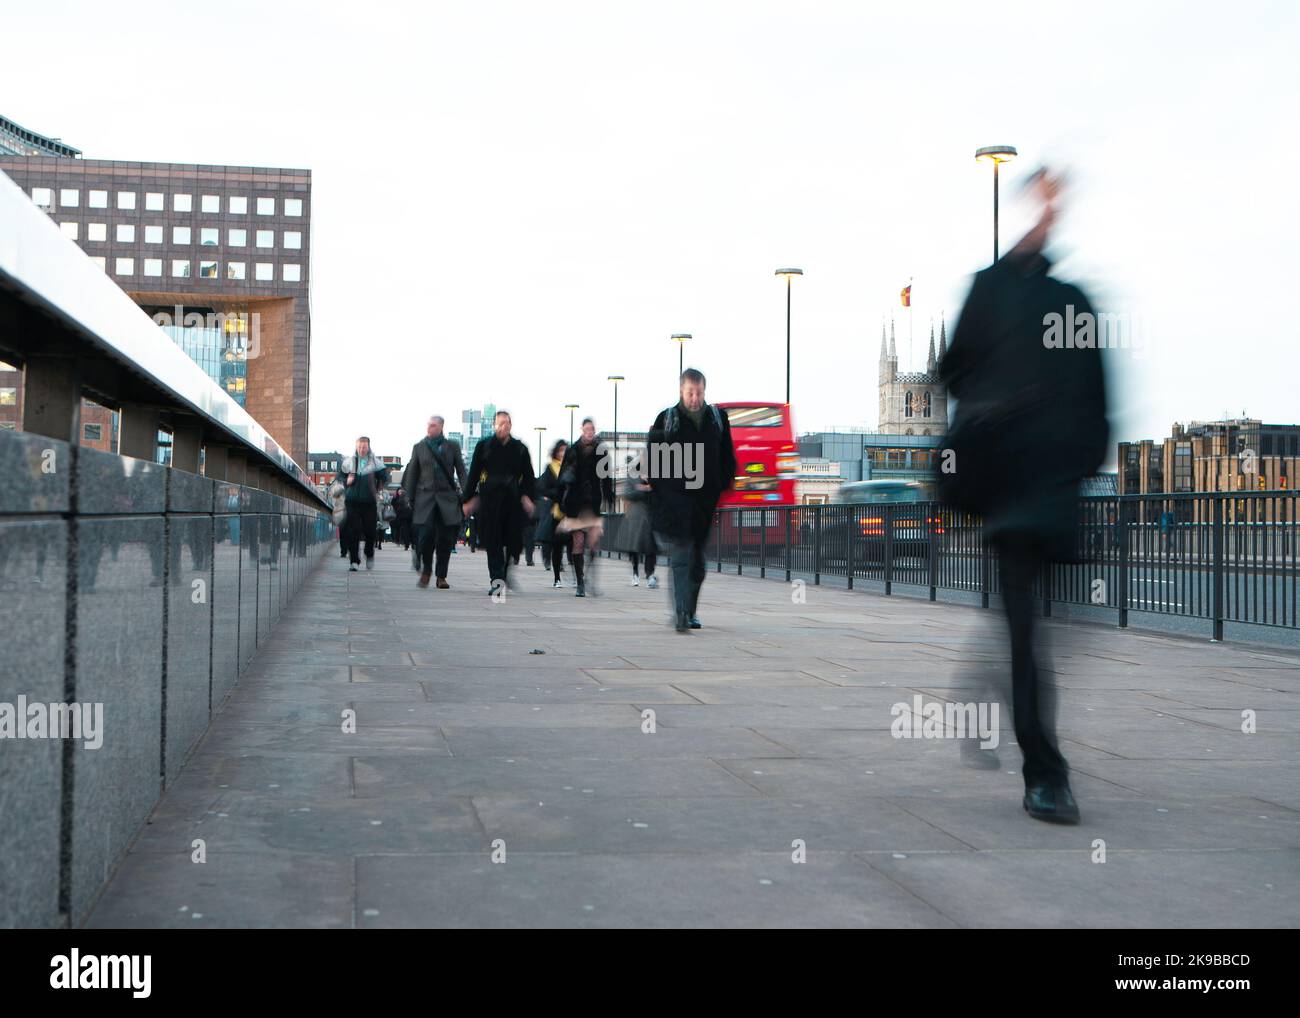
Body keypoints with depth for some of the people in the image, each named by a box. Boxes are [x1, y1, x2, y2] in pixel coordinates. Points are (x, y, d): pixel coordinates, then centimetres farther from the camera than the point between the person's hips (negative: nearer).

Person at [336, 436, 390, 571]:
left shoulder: (375, 462, 3)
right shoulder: (349, 462, 6)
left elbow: (384, 477, 9)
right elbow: (340, 475, 17)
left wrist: (376, 489, 5)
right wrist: (346, 482, -2)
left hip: (370, 501, 0)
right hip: (352, 501, 0)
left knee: (370, 530, 2)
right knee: (353, 531, -5)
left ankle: (369, 555, 28)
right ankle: (353, 560, -1)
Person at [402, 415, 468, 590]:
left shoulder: (452, 446, 9)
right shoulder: (419, 447, 10)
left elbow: (461, 471, 8)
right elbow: (412, 474, 11)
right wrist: (408, 498, 6)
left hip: (447, 498, 0)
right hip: (425, 497, 0)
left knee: (445, 539, -1)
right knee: (425, 535, -12)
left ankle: (441, 576, 9)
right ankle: (426, 570, 10)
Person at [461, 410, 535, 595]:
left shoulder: (520, 448, 9)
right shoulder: (483, 447, 6)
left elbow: (528, 476, 10)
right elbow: (473, 474, 8)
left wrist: (527, 496, -4)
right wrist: (469, 499, 4)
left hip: (514, 500, 1)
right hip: (490, 500, -1)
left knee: (513, 541, 2)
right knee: (493, 541, -4)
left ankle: (508, 577, 21)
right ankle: (496, 580, -2)